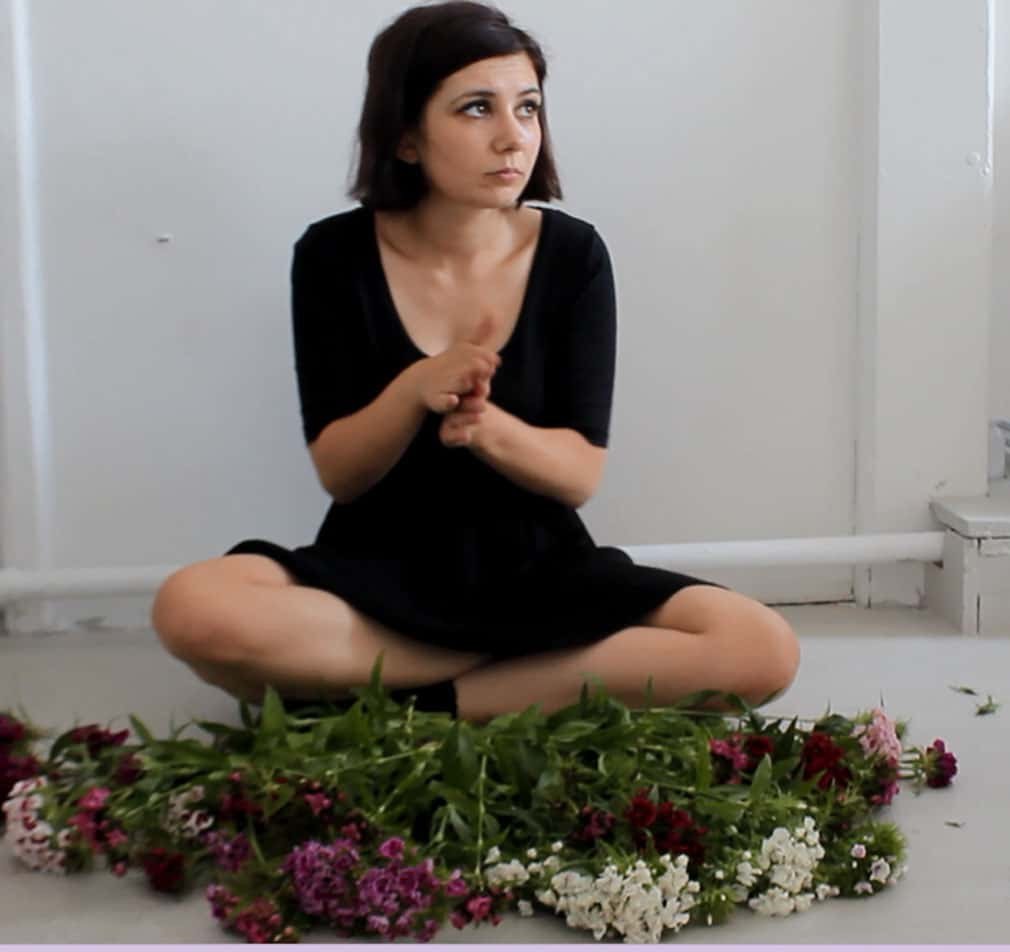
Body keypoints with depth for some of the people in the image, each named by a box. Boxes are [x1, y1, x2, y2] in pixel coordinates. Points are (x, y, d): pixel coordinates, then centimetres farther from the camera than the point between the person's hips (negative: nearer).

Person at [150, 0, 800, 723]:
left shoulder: (572, 254, -5)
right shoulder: (335, 254, -7)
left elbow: (581, 472, -7)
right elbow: (336, 472, -7)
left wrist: (483, 424, -30)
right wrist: (415, 392, -29)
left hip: (541, 571, 1)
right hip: (380, 571, 0)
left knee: (764, 651, -24)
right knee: (191, 609, -32)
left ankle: (429, 703, -19)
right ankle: (541, 667, -17)